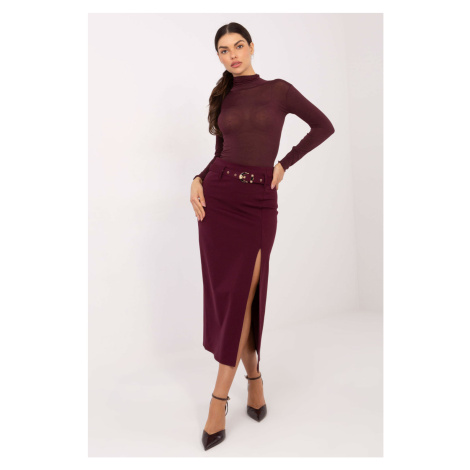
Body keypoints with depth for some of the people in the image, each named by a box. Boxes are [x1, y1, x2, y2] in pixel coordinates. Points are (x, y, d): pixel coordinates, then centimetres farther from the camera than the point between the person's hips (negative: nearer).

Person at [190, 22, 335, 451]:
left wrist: (284, 164, 2)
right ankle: (254, 377, 24)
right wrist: (199, 181, -3)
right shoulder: (222, 97, 13)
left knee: (243, 299, -6)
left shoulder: (279, 90, 4)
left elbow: (324, 126, 10)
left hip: (260, 203, -3)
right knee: (224, 296, 2)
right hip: (219, 198, 3)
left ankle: (219, 399, 6)